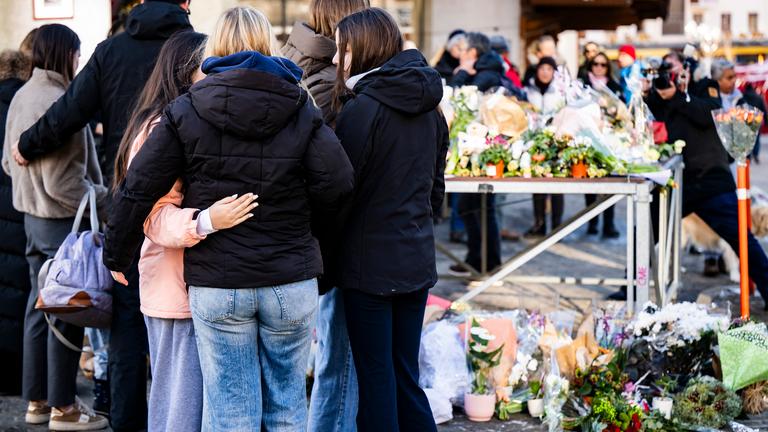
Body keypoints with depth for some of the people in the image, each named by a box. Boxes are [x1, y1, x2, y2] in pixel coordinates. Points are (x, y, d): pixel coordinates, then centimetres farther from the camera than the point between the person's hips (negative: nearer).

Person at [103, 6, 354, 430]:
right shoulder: (301, 109, 1)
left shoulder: (185, 111, -1)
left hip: (216, 284, -1)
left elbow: (137, 189, -3)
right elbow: (337, 186, -8)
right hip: (291, 282, 1)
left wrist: (116, 256, 10)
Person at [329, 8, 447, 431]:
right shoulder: (430, 110, 9)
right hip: (417, 262, 7)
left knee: (376, 378, 2)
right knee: (405, 376, 15)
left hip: (370, 263, -7)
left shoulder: (362, 108, -15)